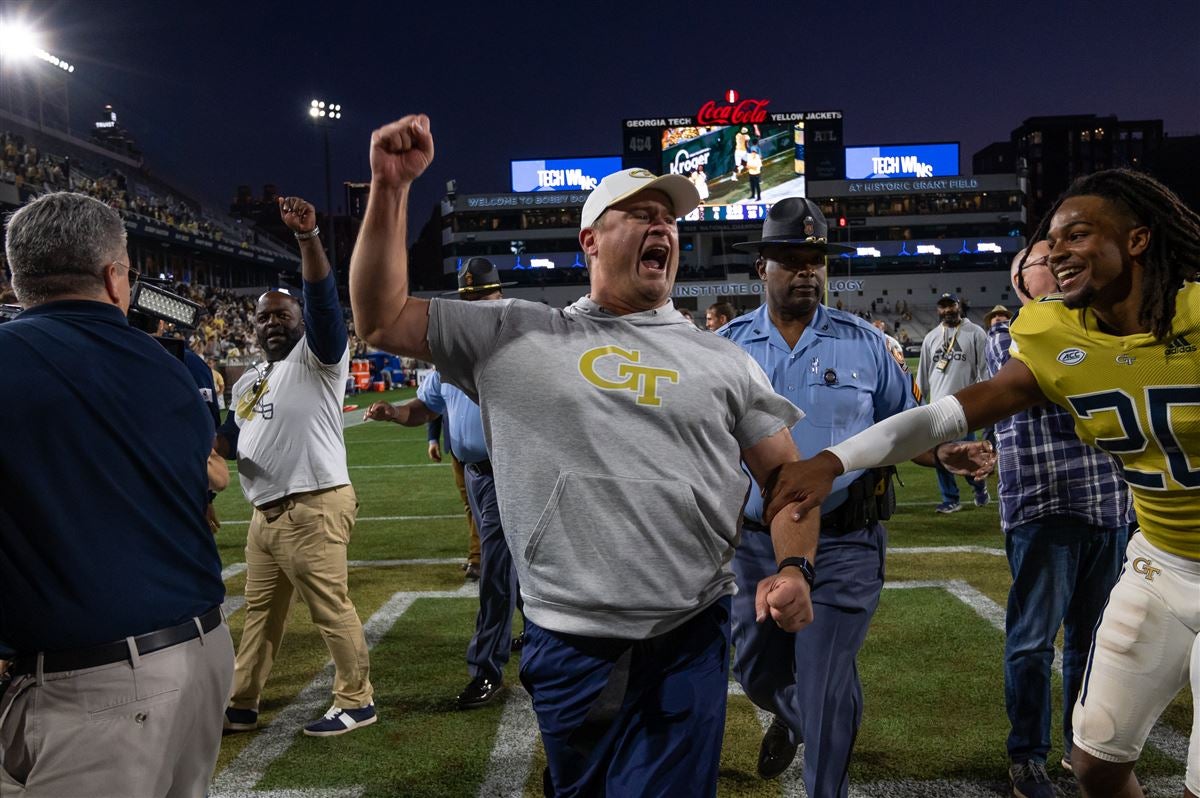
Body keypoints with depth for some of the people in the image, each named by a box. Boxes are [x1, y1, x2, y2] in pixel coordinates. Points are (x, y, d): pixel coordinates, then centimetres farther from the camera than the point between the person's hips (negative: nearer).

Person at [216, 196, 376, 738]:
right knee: (259, 611, 17)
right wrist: (209, 439, 2)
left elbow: (322, 297, -22)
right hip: (265, 511, 9)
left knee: (331, 607, -2)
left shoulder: (318, 356, -5)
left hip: (314, 507, -8)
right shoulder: (246, 383, 19)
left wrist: (308, 238, -35)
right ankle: (242, 705, 29)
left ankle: (357, 701, 11)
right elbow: (230, 443, 26)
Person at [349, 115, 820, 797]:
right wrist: (391, 187, -5)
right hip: (565, 641, 0)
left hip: (688, 645, 0)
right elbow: (382, 318, 4)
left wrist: (793, 568, -11)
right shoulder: (516, 336, 3)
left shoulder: (724, 361, 6)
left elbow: (788, 474, 7)